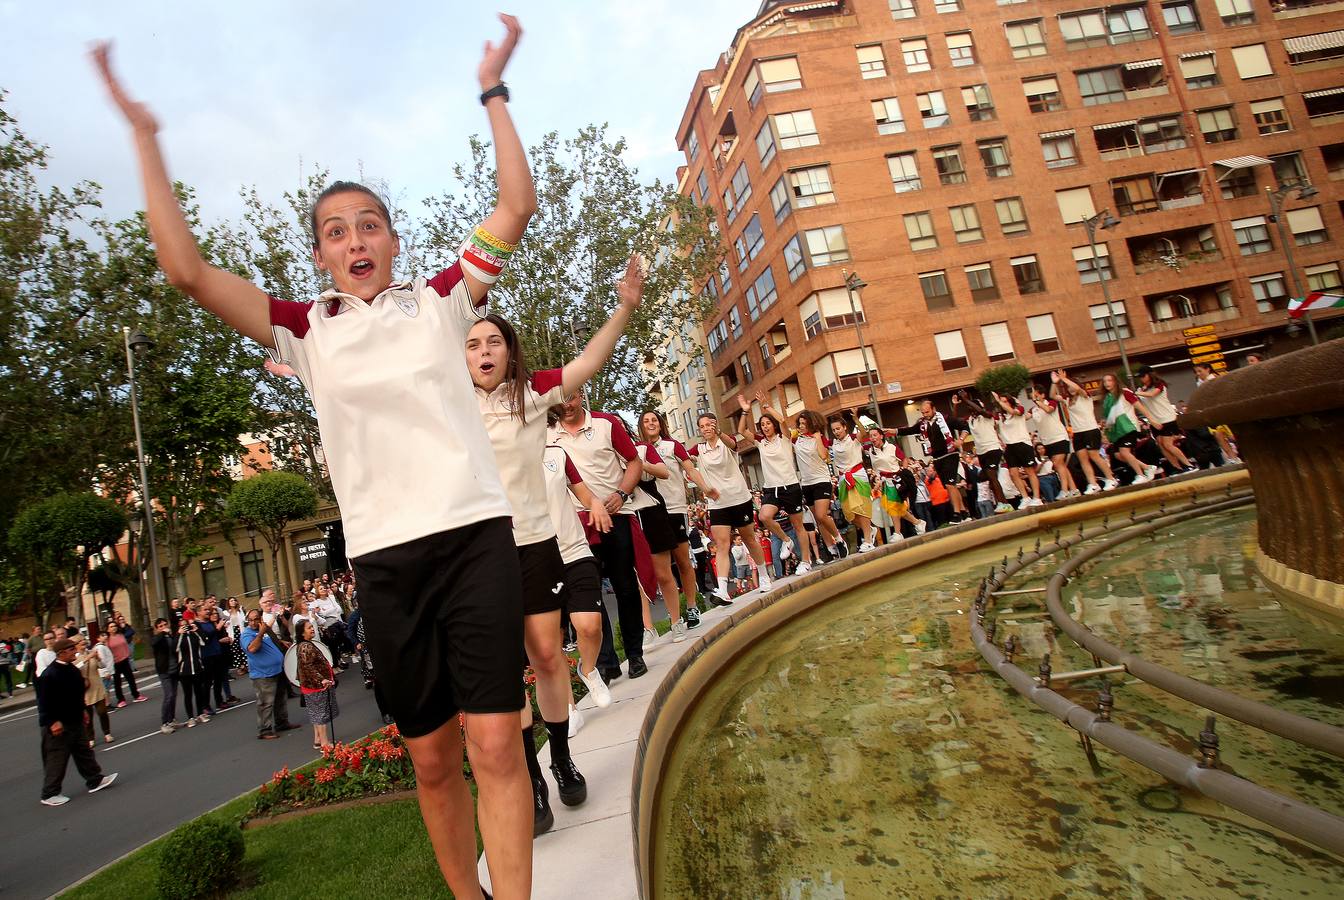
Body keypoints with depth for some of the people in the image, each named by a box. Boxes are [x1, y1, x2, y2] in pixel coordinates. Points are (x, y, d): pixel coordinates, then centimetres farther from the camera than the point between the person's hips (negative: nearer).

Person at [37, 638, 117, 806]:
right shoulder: (49, 675, -22)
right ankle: (49, 794, 16)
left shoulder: (72, 669, 5)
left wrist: (82, 711, 20)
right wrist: (53, 722, -23)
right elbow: (44, 702, -22)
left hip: (74, 721, 9)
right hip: (58, 725, -9)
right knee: (56, 760, 3)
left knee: (84, 752, 17)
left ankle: (95, 780, 27)